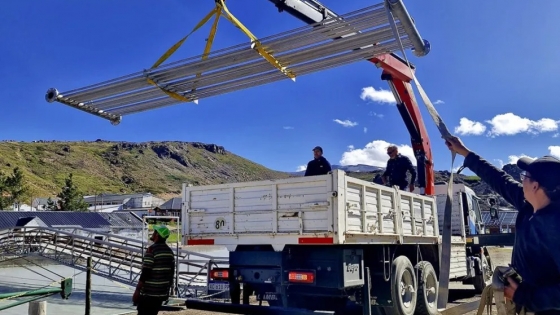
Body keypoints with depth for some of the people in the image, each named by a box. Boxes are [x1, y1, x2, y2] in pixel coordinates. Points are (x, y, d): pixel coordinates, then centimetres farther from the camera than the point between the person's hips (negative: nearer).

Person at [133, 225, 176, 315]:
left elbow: (145, 273, -18)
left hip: (148, 293, -7)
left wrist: (137, 291, -13)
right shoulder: (169, 251, 8)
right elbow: (171, 273, 11)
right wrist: (167, 289, 20)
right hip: (162, 293, 7)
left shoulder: (152, 249, -14)